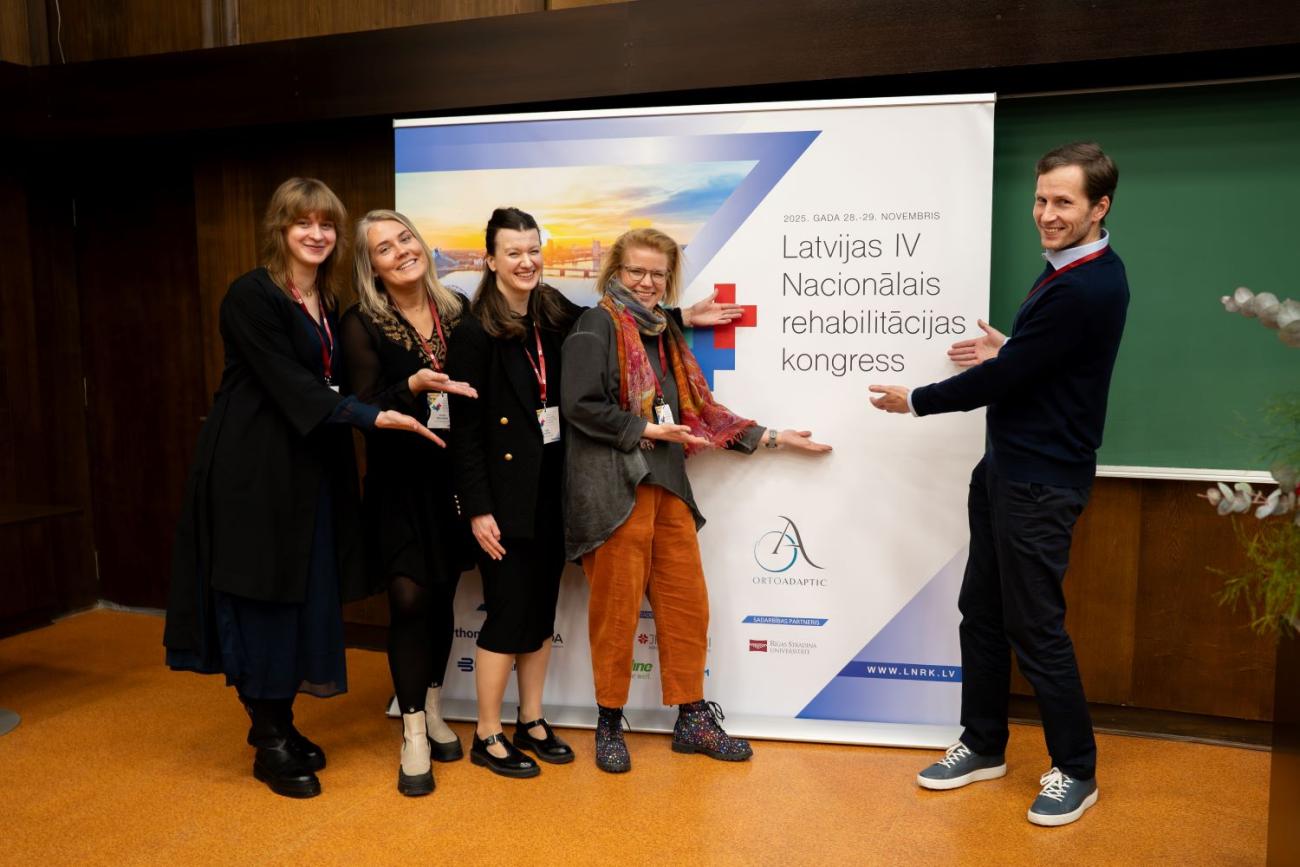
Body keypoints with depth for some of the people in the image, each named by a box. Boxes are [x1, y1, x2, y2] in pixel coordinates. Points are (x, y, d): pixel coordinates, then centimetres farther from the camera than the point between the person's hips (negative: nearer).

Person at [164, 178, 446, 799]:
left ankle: (281, 723, 26)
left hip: (311, 471, 8)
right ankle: (269, 744, 13)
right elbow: (289, 385, -19)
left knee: (305, 598, 11)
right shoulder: (251, 295, -11)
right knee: (261, 599, 0)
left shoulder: (329, 305, 13)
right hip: (254, 470, -7)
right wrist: (372, 416, -26)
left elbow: (326, 382, 11)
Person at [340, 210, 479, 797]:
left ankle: (433, 712, 29)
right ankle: (412, 734, 9)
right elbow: (363, 408, -12)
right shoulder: (362, 325, -7)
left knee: (443, 595, 11)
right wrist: (414, 386, -28)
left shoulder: (458, 310, 4)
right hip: (400, 482, -3)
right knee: (409, 597, -6)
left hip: (453, 476, 4)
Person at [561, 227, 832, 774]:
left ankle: (692, 718, 22)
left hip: (667, 483, 7)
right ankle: (609, 723, 17)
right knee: (616, 609, 1)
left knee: (688, 604, 9)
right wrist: (644, 429, -14)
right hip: (615, 487, -7)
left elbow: (698, 407, 18)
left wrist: (768, 437, 15)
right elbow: (580, 405, -14)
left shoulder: (664, 331, 18)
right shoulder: (597, 325, -4)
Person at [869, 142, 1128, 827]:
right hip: (1005, 467, 10)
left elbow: (1003, 380, -20)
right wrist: (1006, 353, 7)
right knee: (981, 609, 14)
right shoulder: (1073, 271, 11)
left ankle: (1075, 771, 19)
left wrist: (915, 401, -8)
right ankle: (983, 745, 29)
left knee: (1034, 626, 1)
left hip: (1041, 481, -10)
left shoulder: (1085, 290, -22)